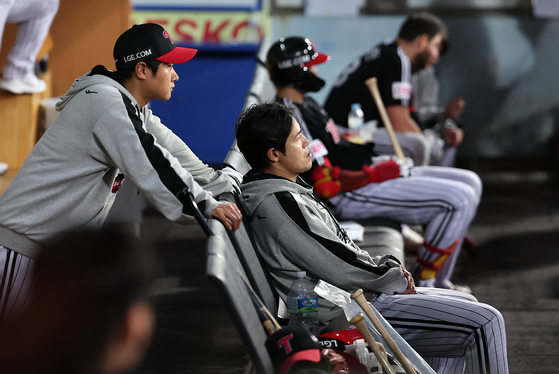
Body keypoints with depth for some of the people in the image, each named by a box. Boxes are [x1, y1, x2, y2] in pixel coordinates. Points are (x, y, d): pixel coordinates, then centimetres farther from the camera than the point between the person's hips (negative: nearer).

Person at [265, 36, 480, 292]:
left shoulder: (305, 104, 15)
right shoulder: (292, 117, -19)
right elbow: (327, 184, -24)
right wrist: (376, 174, -15)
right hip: (351, 197, -11)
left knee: (470, 183, 10)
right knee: (459, 198, -21)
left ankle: (437, 281, 10)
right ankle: (423, 282, -7)